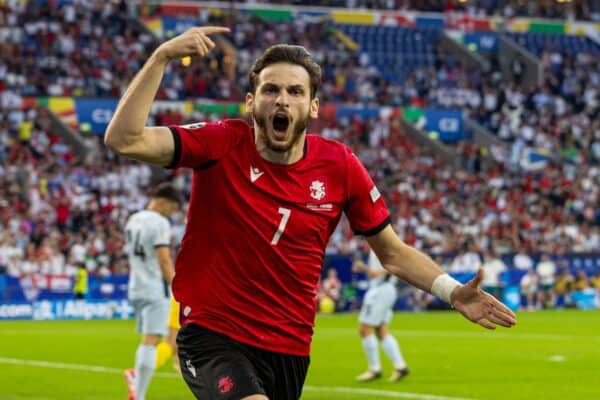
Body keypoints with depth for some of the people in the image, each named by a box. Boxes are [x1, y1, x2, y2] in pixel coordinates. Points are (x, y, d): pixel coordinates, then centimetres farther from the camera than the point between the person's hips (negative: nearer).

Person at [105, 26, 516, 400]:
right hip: (213, 335, -4)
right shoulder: (221, 145, -9)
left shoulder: (340, 166, -2)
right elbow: (124, 139, -21)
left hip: (290, 349, 4)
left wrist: (452, 292, -7)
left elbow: (393, 253, 8)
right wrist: (162, 56, -25)